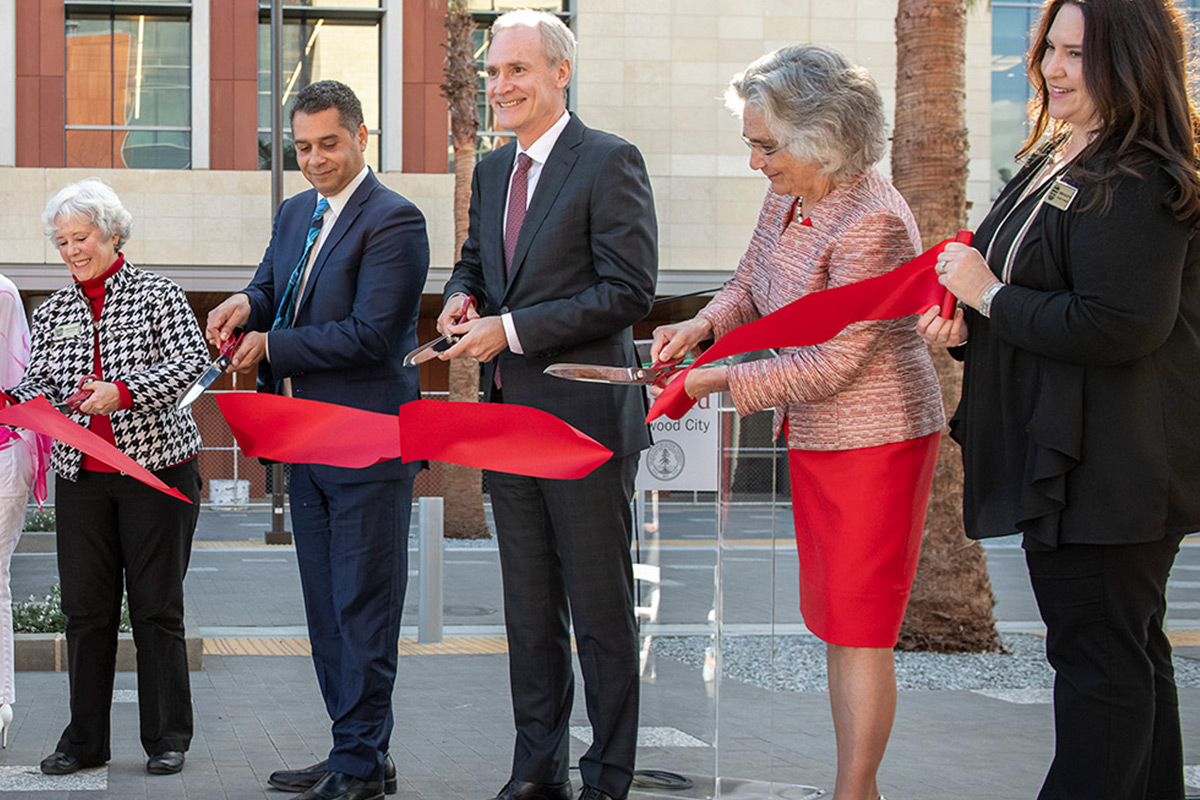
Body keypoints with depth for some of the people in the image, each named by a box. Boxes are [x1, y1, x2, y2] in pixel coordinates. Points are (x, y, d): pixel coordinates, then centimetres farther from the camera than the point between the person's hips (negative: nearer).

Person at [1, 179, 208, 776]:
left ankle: (168, 738, 9)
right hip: (81, 475, 4)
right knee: (86, 608, 4)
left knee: (157, 607, 0)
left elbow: (192, 359, -13)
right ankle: (85, 740, 13)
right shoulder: (52, 313, 12)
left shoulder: (157, 295, -1)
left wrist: (123, 390, -24)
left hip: (158, 466, -4)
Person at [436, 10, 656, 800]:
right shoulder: (492, 171, 13)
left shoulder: (610, 162, -10)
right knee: (529, 611, 14)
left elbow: (630, 290, -17)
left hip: (584, 418, -7)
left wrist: (512, 329, -18)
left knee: (601, 610, 2)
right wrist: (461, 295, 3)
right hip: (508, 417, 8)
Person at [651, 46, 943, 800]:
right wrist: (702, 325, -4)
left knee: (857, 624, -3)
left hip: (873, 441, -10)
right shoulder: (788, 200, 2)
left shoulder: (871, 222, -25)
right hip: (816, 435, 10)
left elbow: (833, 363, -24)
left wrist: (720, 382, -21)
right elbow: (751, 285, 17)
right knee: (835, 620, 15)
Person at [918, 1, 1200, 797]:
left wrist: (991, 293, -18)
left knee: (1097, 655, -5)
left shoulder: (1135, 182, -19)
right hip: (1074, 458, 11)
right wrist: (967, 327, 5)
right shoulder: (1057, 160, 14)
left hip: (1109, 466, -11)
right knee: (1131, 649, 19)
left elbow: (1120, 325, -28)